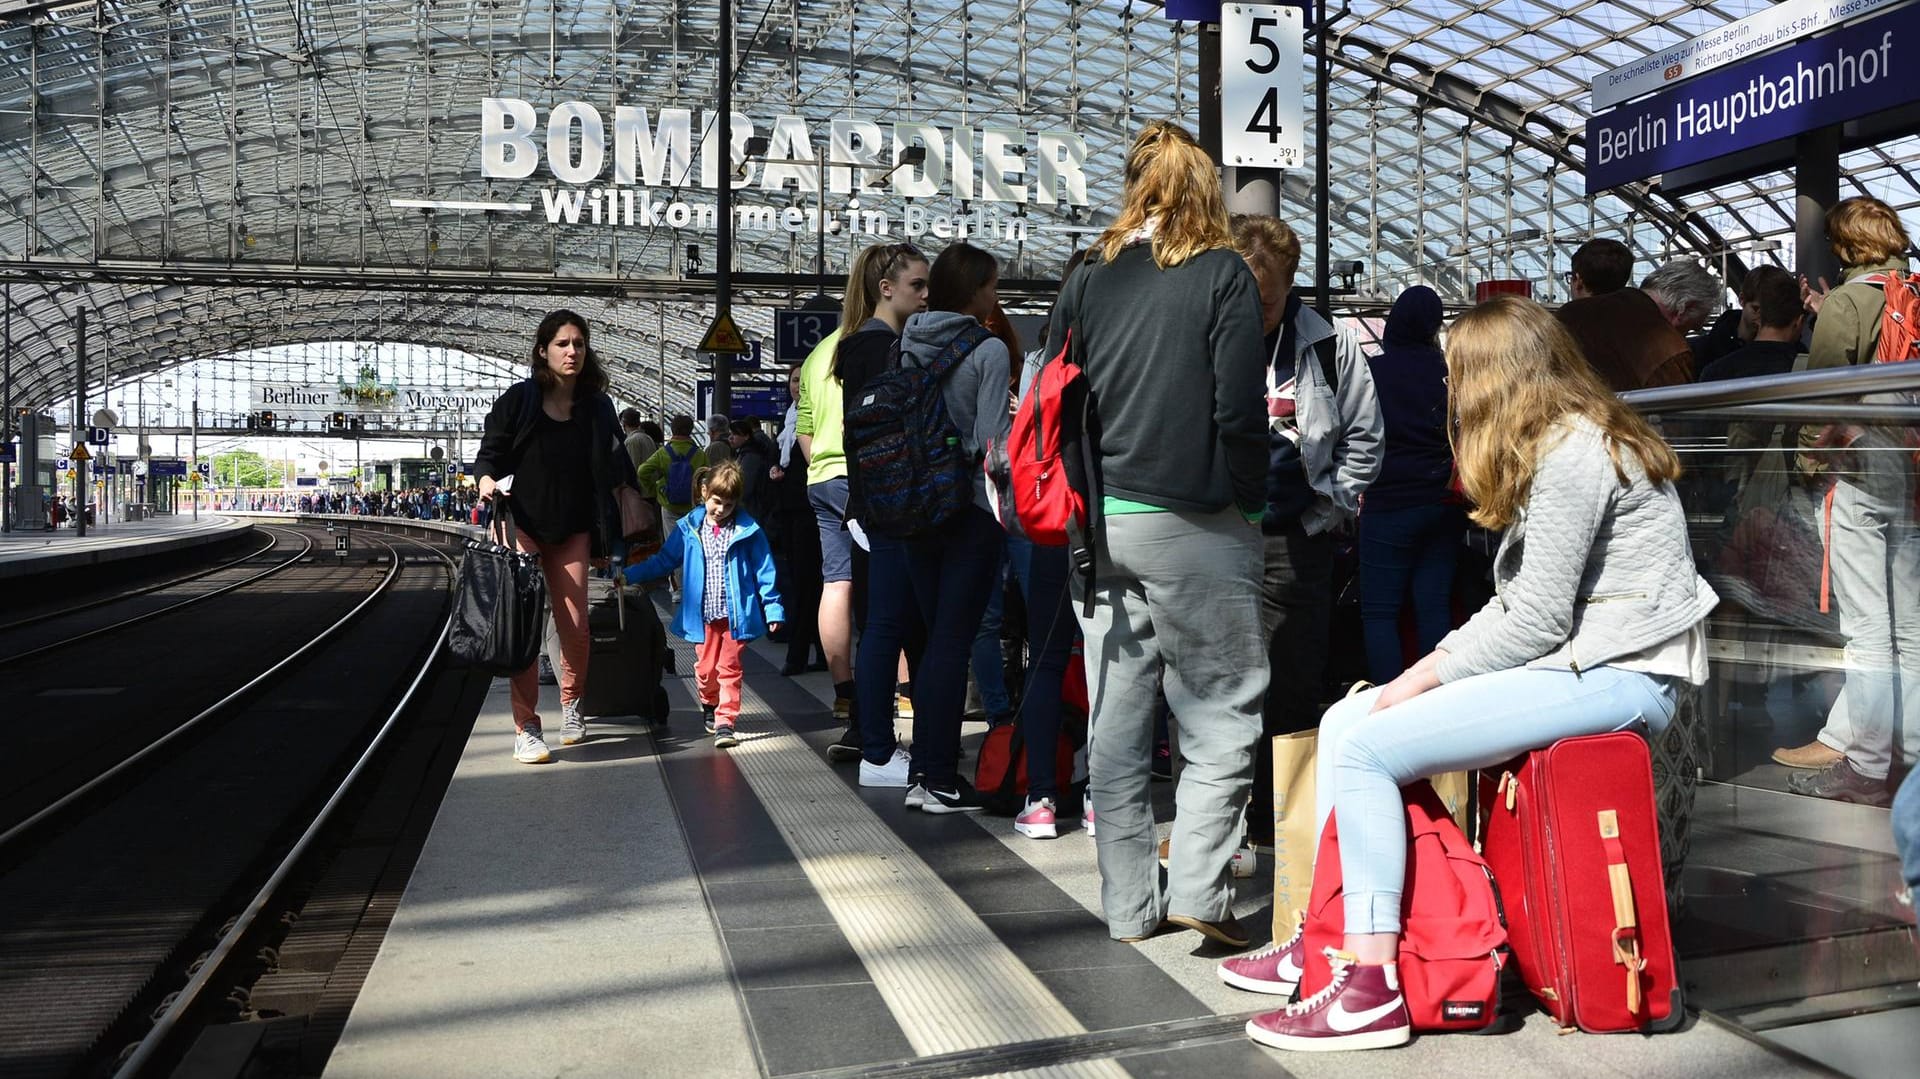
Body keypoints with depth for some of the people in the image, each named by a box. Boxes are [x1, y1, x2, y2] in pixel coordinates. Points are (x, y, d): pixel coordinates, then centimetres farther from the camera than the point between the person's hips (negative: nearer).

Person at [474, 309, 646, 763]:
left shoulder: (596, 407, 8)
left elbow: (615, 470, 11)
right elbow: (489, 453, 1)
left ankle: (570, 702, 28)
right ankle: (525, 727, -2)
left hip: (572, 532, 2)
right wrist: (486, 479, -20)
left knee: (575, 628, 0)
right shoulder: (518, 400, -1)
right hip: (521, 525, -2)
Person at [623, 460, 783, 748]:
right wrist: (628, 575, 10)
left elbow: (764, 570, 0)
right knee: (705, 668, 8)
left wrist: (772, 608, -3)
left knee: (729, 668, -3)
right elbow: (664, 560, 14)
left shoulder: (747, 530, -2)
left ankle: (726, 721, 0)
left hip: (736, 613, -2)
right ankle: (710, 705, 35)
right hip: (704, 615, 2)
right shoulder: (688, 528, 4)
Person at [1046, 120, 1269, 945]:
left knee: (1115, 722, 9)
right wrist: (1249, 506, 2)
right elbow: (1239, 412, -10)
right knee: (1224, 709, 6)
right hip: (1192, 526, -4)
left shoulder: (1085, 281, 8)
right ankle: (1197, 885, -2)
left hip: (1100, 525, 4)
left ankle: (1129, 905, 17)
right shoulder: (1223, 275, -3)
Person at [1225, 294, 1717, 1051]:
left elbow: (1537, 621, -19)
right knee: (1343, 719, 2)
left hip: (1617, 675, -10)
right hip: (1577, 662, 10)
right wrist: (1430, 666, 3)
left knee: (1366, 749, -18)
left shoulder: (1573, 452, -14)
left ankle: (1371, 991, -15)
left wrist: (1420, 682, -10)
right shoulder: (1562, 444, 18)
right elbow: (1520, 605, 14)